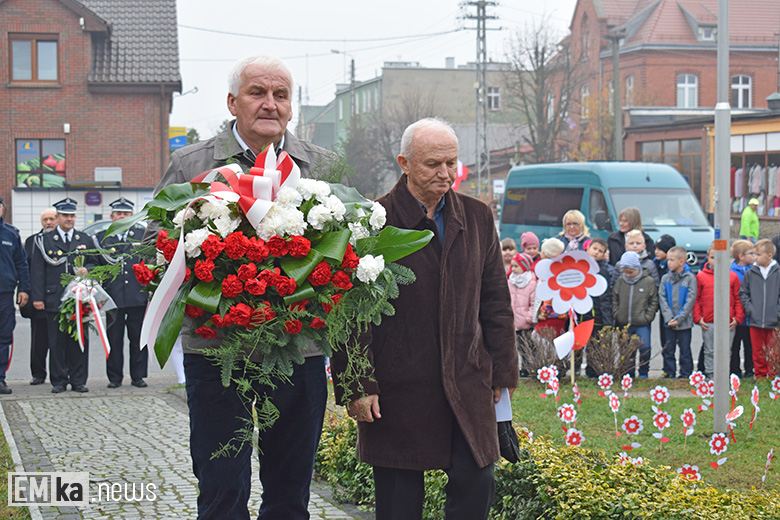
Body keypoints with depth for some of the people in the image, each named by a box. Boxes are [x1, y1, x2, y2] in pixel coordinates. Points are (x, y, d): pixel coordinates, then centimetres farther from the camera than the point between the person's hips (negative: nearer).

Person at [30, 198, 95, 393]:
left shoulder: (85, 240, 15)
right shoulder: (43, 241, 8)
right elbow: (37, 271, 4)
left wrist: (86, 270, -5)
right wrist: (38, 297, -4)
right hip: (54, 300, -2)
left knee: (80, 341, 1)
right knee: (57, 342, -1)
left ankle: (78, 381, 8)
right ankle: (58, 381, 6)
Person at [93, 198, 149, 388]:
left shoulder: (141, 235, 9)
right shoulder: (101, 237, 8)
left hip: (138, 296, 0)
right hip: (114, 297, 0)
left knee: (139, 339, 3)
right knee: (114, 339, 3)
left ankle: (138, 376, 12)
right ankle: (114, 377, 12)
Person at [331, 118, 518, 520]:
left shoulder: (477, 218, 9)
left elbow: (495, 301, 15)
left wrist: (502, 370, 11)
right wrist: (355, 385, -9)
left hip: (466, 381, 4)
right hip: (398, 387, -4)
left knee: (475, 487, -1)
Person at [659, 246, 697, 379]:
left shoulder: (690, 278, -4)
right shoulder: (665, 278, 7)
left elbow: (691, 300, -8)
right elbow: (662, 298, 3)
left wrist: (679, 319, -14)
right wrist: (668, 318, -10)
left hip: (684, 322, -3)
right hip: (668, 322, 3)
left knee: (685, 351, 3)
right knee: (668, 350, 8)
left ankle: (685, 375, 11)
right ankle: (669, 374, 17)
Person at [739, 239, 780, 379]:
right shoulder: (751, 273, 4)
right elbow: (743, 293, 10)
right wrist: (749, 309, -2)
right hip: (755, 321, 2)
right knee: (758, 352, 8)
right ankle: (760, 376, 18)